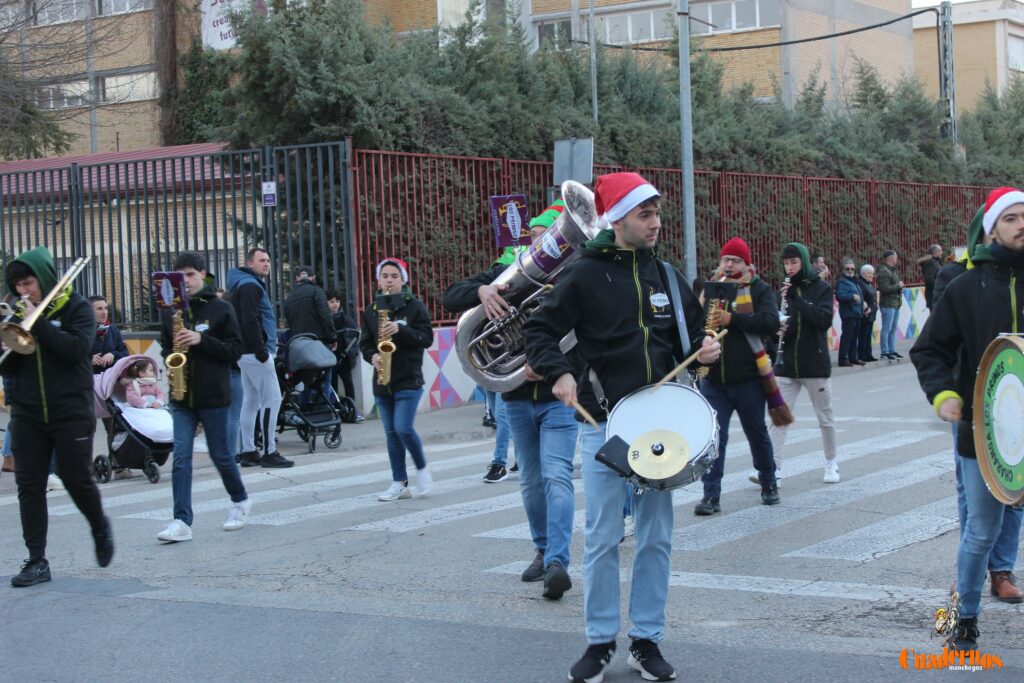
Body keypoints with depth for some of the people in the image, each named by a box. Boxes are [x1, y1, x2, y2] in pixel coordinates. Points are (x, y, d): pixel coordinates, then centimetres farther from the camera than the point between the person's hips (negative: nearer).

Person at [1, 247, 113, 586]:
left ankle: (100, 528, 31)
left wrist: (37, 323, -21)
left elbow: (77, 348, -20)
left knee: (77, 480, 1)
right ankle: (37, 561, 4)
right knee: (29, 484, 0)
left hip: (70, 411, -4)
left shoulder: (76, 307, -3)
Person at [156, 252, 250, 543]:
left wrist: (201, 340, -18)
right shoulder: (170, 310, 7)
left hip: (213, 395, -3)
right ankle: (182, 522, -9)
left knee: (220, 454, 8)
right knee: (181, 457, -6)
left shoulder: (220, 308, -3)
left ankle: (240, 500, 33)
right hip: (182, 396, 3)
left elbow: (234, 349, -5)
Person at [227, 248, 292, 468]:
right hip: (255, 352, -11)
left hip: (247, 353, 11)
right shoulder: (250, 286, -12)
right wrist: (261, 351, -22)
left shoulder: (251, 284, 20)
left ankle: (248, 452, 12)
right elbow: (250, 321, -22)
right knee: (272, 399, -9)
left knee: (251, 401, 10)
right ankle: (269, 452, -9)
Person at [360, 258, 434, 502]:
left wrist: (400, 330, -20)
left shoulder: (414, 306, -2)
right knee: (391, 433, 7)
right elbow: (364, 342, 13)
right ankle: (399, 483, 12)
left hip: (408, 379, -5)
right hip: (382, 380, 5)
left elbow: (427, 338, -7)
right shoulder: (371, 310, 10)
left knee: (403, 428, -15)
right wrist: (372, 356, -8)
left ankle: (422, 470, 8)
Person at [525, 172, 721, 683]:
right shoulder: (585, 275, -6)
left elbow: (688, 335, 19)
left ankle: (647, 641, 17)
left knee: (656, 537, 7)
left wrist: (703, 350, -3)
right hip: (604, 425, -4)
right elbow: (540, 331, -5)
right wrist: (560, 373, -21)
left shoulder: (667, 276, 9)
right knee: (602, 539, 1)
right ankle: (600, 642, 14)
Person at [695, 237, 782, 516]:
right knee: (713, 436, -5)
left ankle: (768, 483, 32)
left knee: (757, 432, 13)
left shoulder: (759, 289, 0)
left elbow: (770, 323, -16)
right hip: (713, 378, 2)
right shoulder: (709, 288, 11)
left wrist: (732, 319, -25)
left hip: (747, 378, -2)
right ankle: (711, 495, -4)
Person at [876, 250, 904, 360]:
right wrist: (898, 286, -14)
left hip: (895, 304, 10)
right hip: (888, 305, -10)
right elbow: (884, 288, -24)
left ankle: (892, 351, 22)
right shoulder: (884, 272, -14)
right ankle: (884, 353, -5)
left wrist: (900, 286, 7)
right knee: (886, 329, -7)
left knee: (893, 329, 15)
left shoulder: (893, 271, 18)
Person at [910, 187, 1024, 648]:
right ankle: (967, 618, 24)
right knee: (981, 532, 7)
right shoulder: (968, 287, 0)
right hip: (982, 430, -1)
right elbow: (929, 350, 5)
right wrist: (943, 394, -11)